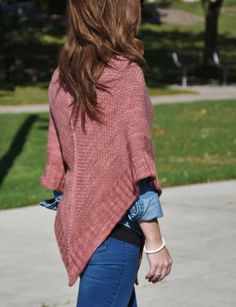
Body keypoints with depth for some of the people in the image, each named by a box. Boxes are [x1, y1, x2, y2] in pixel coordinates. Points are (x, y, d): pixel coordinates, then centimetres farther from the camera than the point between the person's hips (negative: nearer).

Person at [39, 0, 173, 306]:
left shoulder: (61, 77, 7)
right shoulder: (125, 74, -14)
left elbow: (56, 159, 12)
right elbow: (136, 163, -15)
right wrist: (155, 243, -11)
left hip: (77, 221, 8)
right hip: (115, 223, -8)